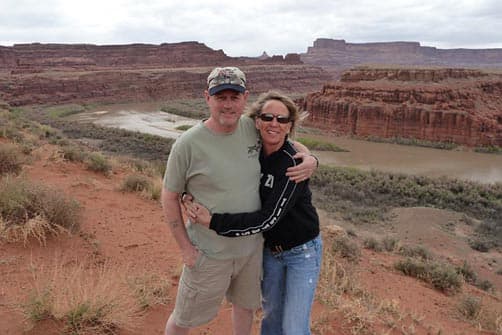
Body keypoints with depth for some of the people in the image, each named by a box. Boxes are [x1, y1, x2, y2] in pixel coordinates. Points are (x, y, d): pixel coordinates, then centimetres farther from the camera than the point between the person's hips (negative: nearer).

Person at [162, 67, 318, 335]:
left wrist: (309, 159, -10)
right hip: (210, 254, -4)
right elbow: (169, 196, -10)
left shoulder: (253, 128, -7)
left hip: (253, 246, 5)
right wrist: (185, 247, -10)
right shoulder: (188, 144, -21)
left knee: (245, 305, 28)